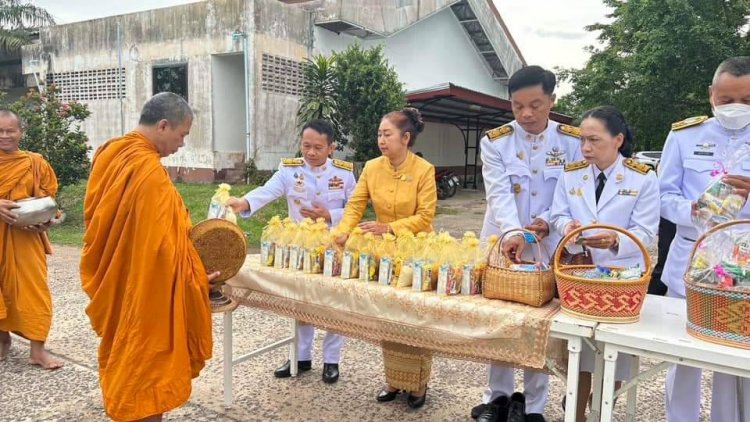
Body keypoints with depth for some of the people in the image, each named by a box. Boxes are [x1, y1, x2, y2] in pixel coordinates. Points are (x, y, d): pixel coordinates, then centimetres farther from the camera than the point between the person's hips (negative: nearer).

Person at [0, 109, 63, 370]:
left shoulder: (36, 163, 1)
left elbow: (48, 198, 7)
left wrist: (44, 220, -12)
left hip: (26, 236, 0)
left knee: (32, 287, -2)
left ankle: (38, 349, 3)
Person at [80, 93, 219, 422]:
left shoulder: (110, 154, 4)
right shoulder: (149, 171, -24)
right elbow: (161, 243, -23)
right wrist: (195, 277, -9)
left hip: (116, 285, 9)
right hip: (144, 290, -9)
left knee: (125, 363, 23)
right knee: (145, 367, 5)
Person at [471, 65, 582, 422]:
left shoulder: (573, 141, -2)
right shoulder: (495, 141, -5)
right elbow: (499, 193, -17)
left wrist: (548, 220, -23)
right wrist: (512, 234, -33)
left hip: (550, 246, 0)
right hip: (503, 243, 0)